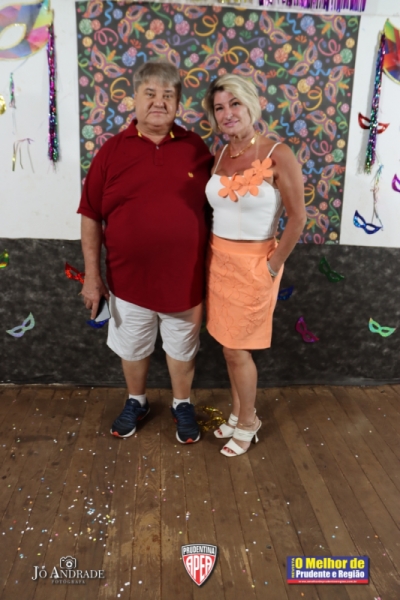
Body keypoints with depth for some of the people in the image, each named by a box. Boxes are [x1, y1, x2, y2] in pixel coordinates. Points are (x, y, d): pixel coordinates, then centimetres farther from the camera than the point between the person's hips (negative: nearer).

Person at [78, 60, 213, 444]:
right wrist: (92, 275, -6)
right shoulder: (112, 150, -5)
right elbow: (91, 216, -3)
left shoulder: (195, 148, -2)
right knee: (132, 349, 19)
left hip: (184, 277, 0)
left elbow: (212, 207, 4)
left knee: (182, 349, 18)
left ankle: (182, 405, 41)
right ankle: (136, 401, 44)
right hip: (128, 277, 0)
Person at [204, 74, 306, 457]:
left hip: (252, 264, -6)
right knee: (228, 345, 15)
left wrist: (272, 266, -10)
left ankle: (248, 422, 28)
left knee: (237, 349, 4)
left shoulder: (277, 156, -14)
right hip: (217, 259, 6)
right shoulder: (219, 156, 5)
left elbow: (297, 217, -12)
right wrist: (214, 254, 7)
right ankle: (237, 413, 36)